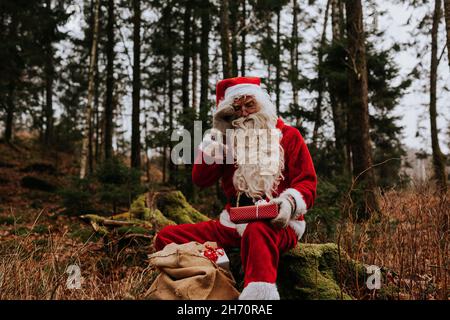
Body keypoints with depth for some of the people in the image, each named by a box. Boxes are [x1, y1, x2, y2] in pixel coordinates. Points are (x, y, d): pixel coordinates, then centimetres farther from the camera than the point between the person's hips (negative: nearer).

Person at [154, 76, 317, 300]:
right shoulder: (230, 140, 18)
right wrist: (219, 138, 3)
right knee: (167, 237, -8)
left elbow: (307, 181, 1)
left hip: (277, 223, -5)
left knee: (257, 232, -43)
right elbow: (200, 180, 9)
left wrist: (290, 201, -22)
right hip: (234, 223, 5)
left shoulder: (288, 135, 8)